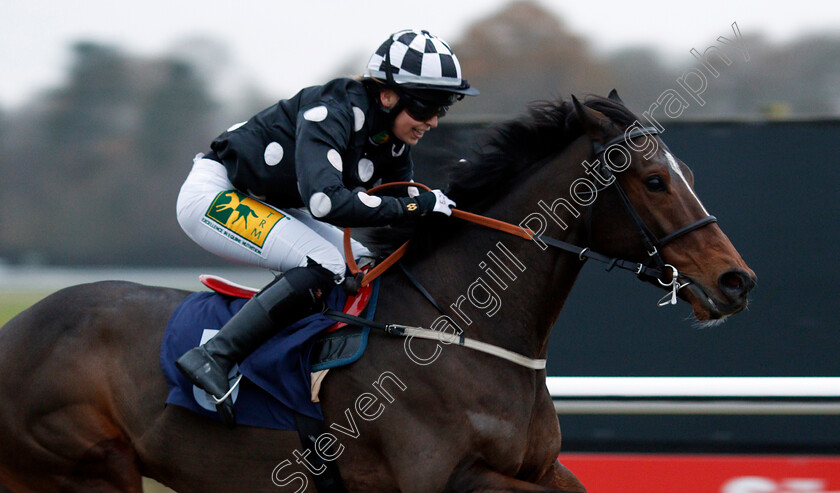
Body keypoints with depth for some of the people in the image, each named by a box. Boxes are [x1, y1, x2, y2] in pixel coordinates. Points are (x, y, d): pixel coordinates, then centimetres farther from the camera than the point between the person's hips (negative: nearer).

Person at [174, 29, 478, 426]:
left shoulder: (393, 140, -2)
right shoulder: (332, 112, -28)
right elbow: (325, 200, -41)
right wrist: (415, 205, -36)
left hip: (270, 209, 10)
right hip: (214, 195, -10)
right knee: (325, 265, -27)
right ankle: (212, 358, -29)